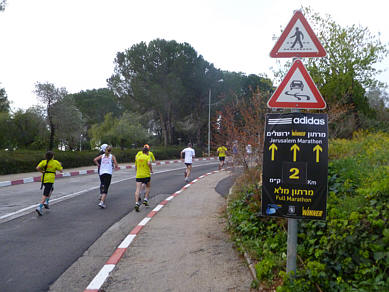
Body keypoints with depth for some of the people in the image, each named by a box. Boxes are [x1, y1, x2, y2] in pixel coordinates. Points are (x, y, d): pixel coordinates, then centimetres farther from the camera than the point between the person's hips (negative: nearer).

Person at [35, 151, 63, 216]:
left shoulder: (43, 162, 4)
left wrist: (42, 171, 8)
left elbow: (37, 168, -9)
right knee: (45, 194, -6)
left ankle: (46, 202, 17)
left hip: (44, 178, 5)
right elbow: (61, 170, 4)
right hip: (50, 179, -5)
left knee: (51, 189, 30)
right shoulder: (56, 162, -2)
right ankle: (39, 207, -20)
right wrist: (60, 165, 22)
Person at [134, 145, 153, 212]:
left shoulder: (137, 157, 12)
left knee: (138, 189, -6)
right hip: (146, 175, -3)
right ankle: (145, 200, 10)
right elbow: (149, 163, -22)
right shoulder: (148, 157, -2)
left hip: (138, 175, 3)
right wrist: (151, 170, -6)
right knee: (148, 187, 21)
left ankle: (137, 203, -20)